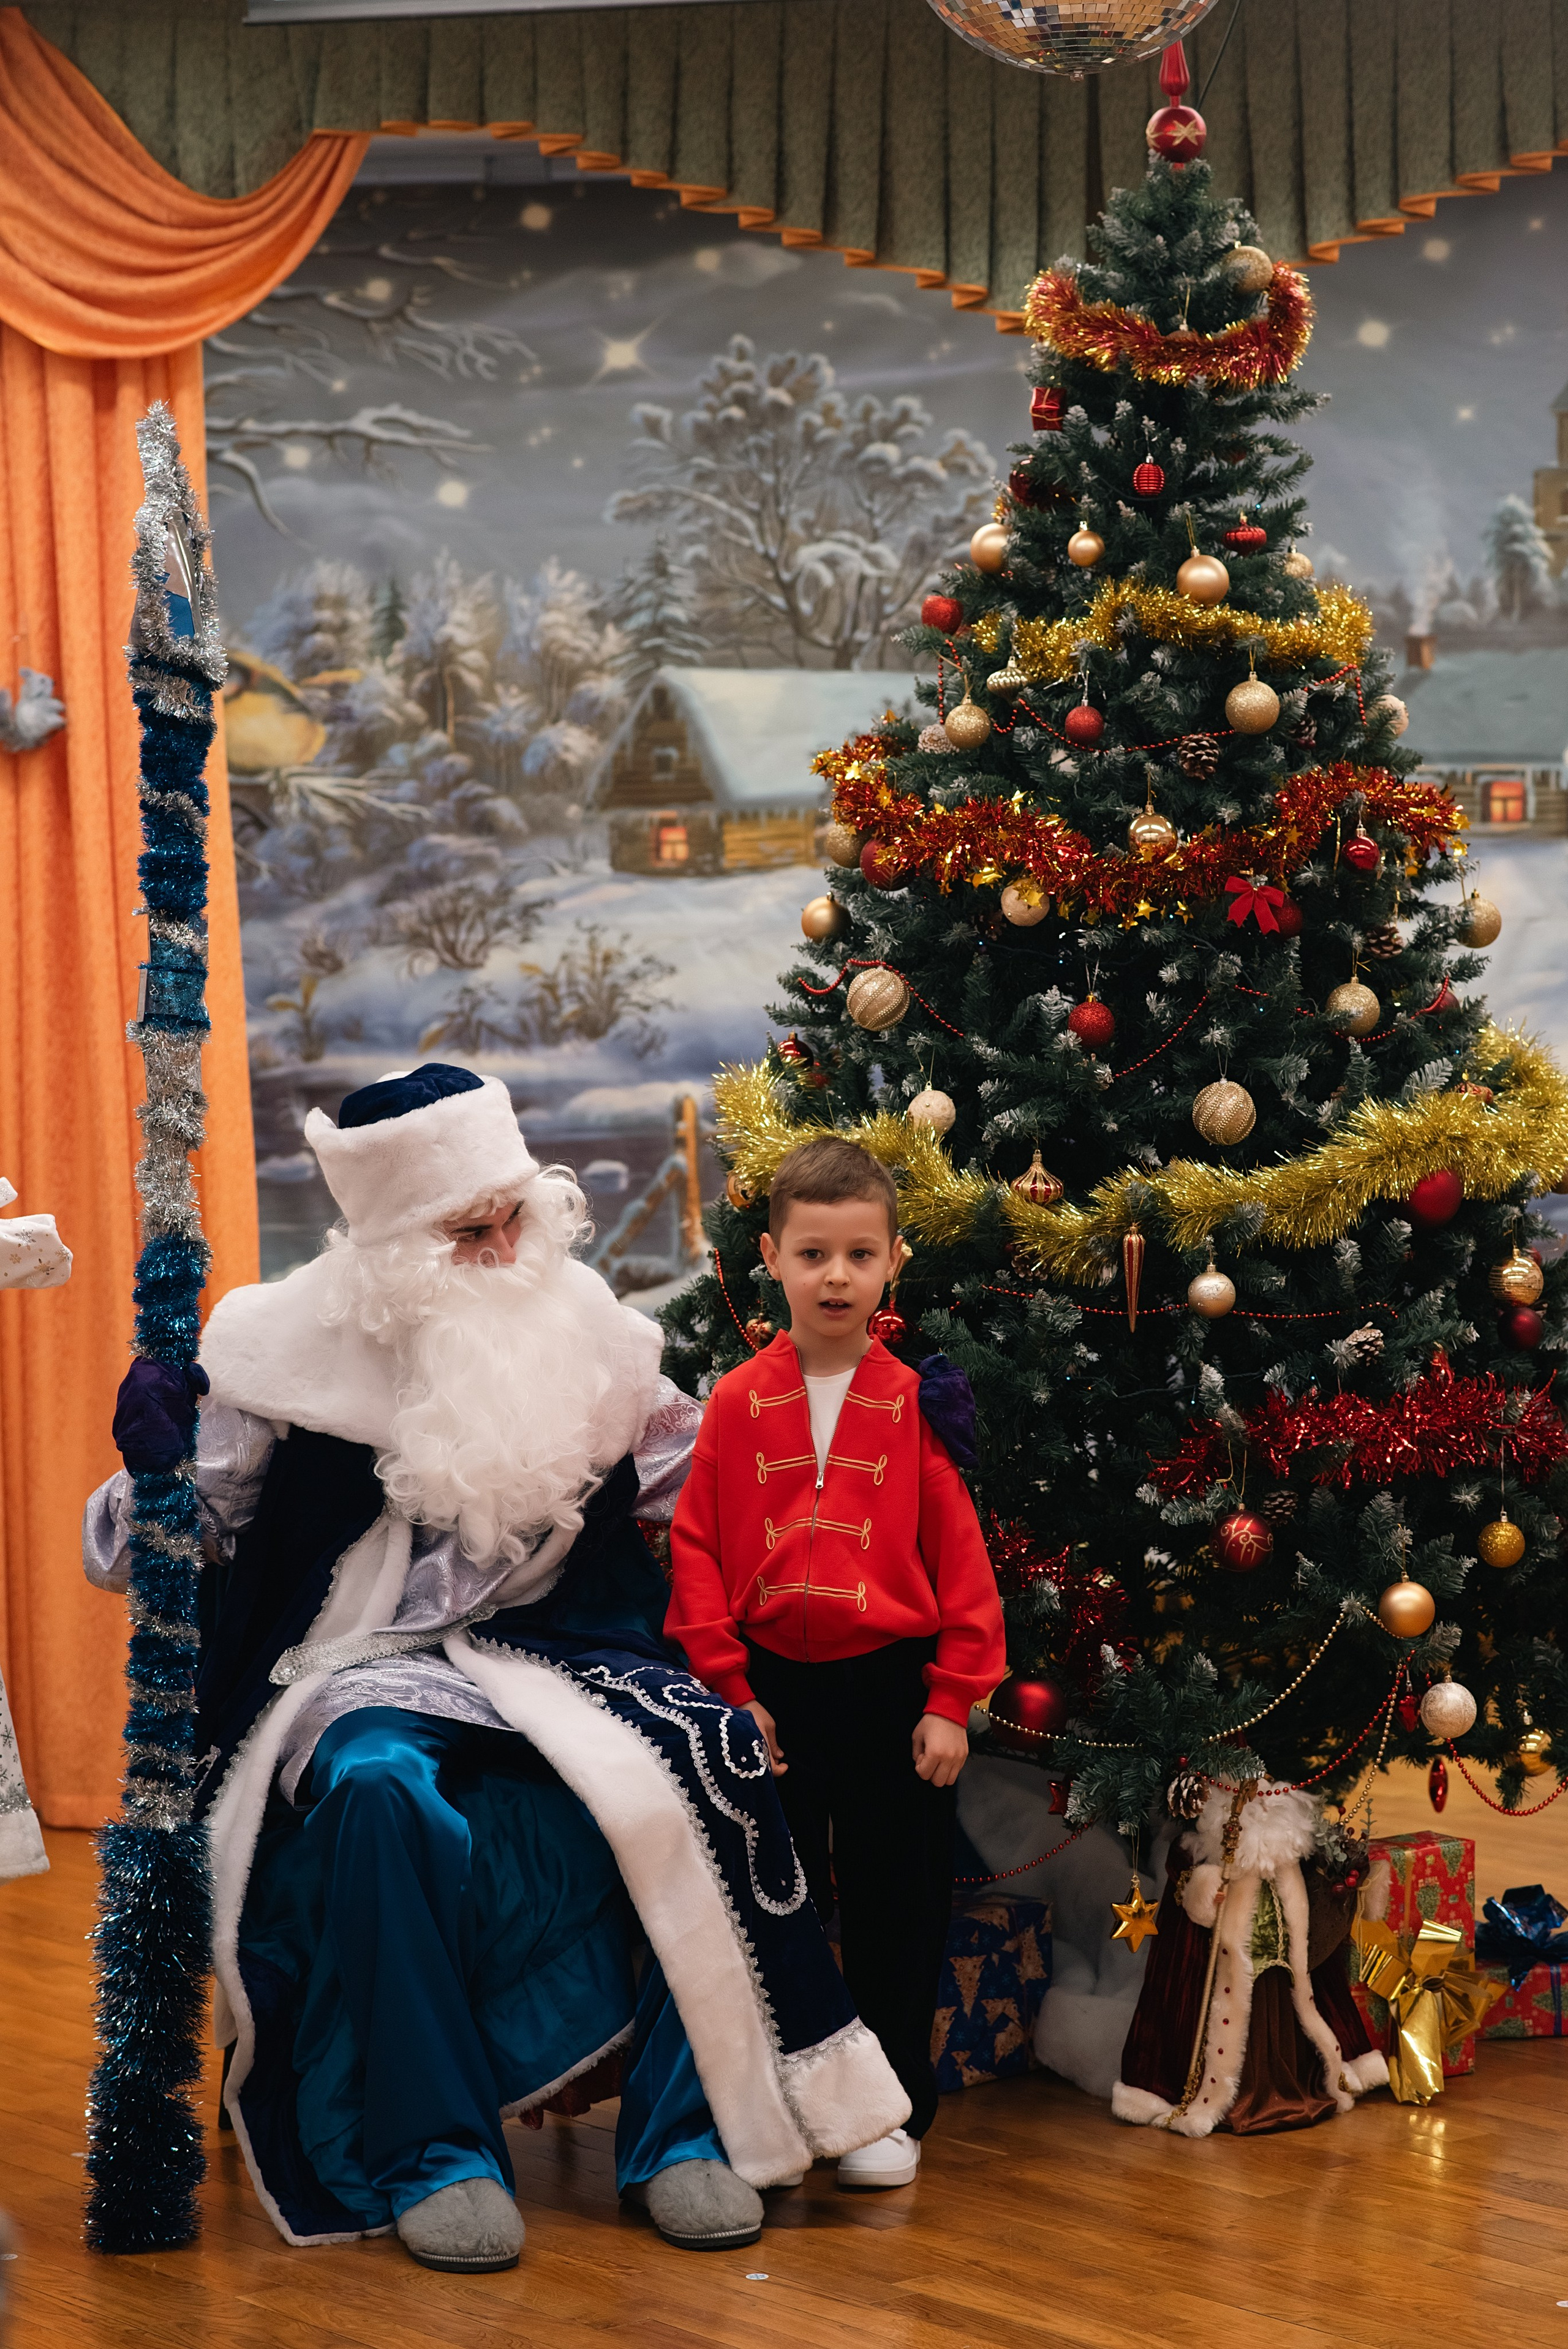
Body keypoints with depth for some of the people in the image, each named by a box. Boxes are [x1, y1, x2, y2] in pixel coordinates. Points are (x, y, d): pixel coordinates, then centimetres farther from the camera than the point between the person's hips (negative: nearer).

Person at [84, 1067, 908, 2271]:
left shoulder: (582, 1327, 6)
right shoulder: (297, 1349, -4)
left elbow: (693, 1474, 20)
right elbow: (139, 1549, -1)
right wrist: (154, 1464, -23)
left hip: (557, 1652, 3)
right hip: (370, 1666, -3)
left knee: (711, 1759, -26)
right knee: (378, 1791, -37)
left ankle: (686, 2130, -13)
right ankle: (434, 2157, -21)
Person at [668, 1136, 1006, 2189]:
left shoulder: (917, 1405, -2)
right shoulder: (739, 1403, -1)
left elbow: (959, 1559, -2)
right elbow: (697, 1548, -1)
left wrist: (950, 1702, -5)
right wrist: (728, 1687, -6)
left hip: (891, 1686, -1)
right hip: (772, 1686, 1)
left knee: (894, 1906, 6)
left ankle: (892, 2111, 19)